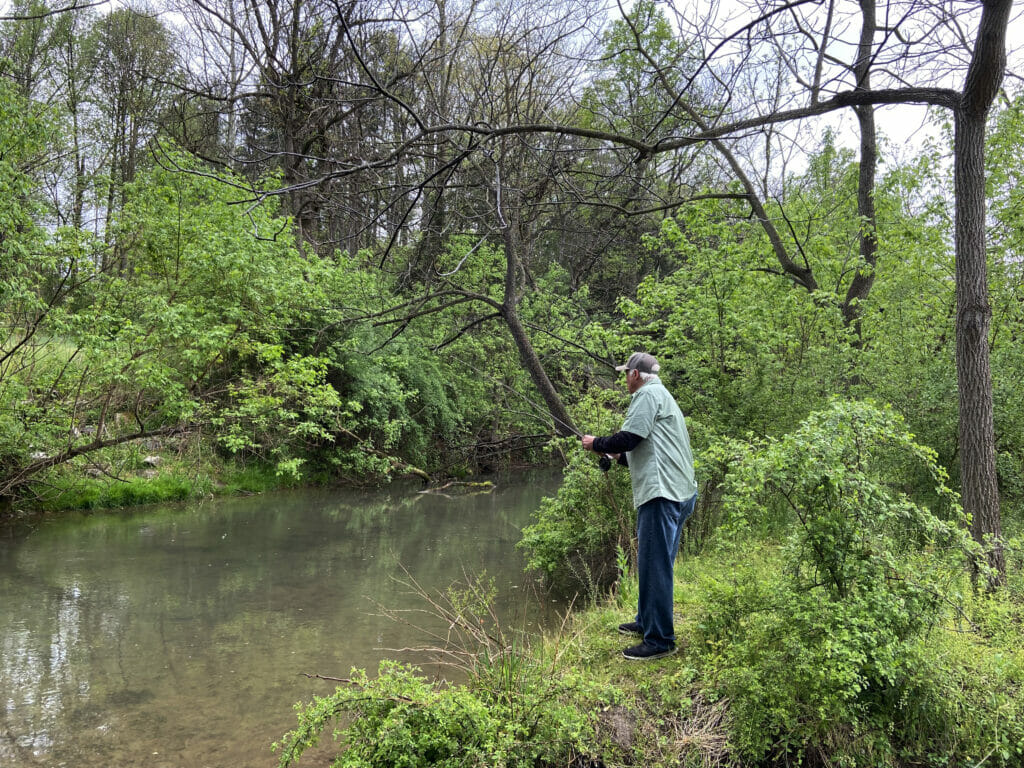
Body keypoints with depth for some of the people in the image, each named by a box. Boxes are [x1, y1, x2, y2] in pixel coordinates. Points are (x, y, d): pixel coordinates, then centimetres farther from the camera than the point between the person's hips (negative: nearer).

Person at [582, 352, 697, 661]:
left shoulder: (648, 395, -7)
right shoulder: (663, 396, 25)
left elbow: (628, 438, -16)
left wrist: (596, 444, 0)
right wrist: (618, 456, 27)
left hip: (663, 493, -11)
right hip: (681, 493, 11)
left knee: (654, 566, -7)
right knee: (657, 564, 19)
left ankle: (659, 640, -3)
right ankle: (646, 622, 30)